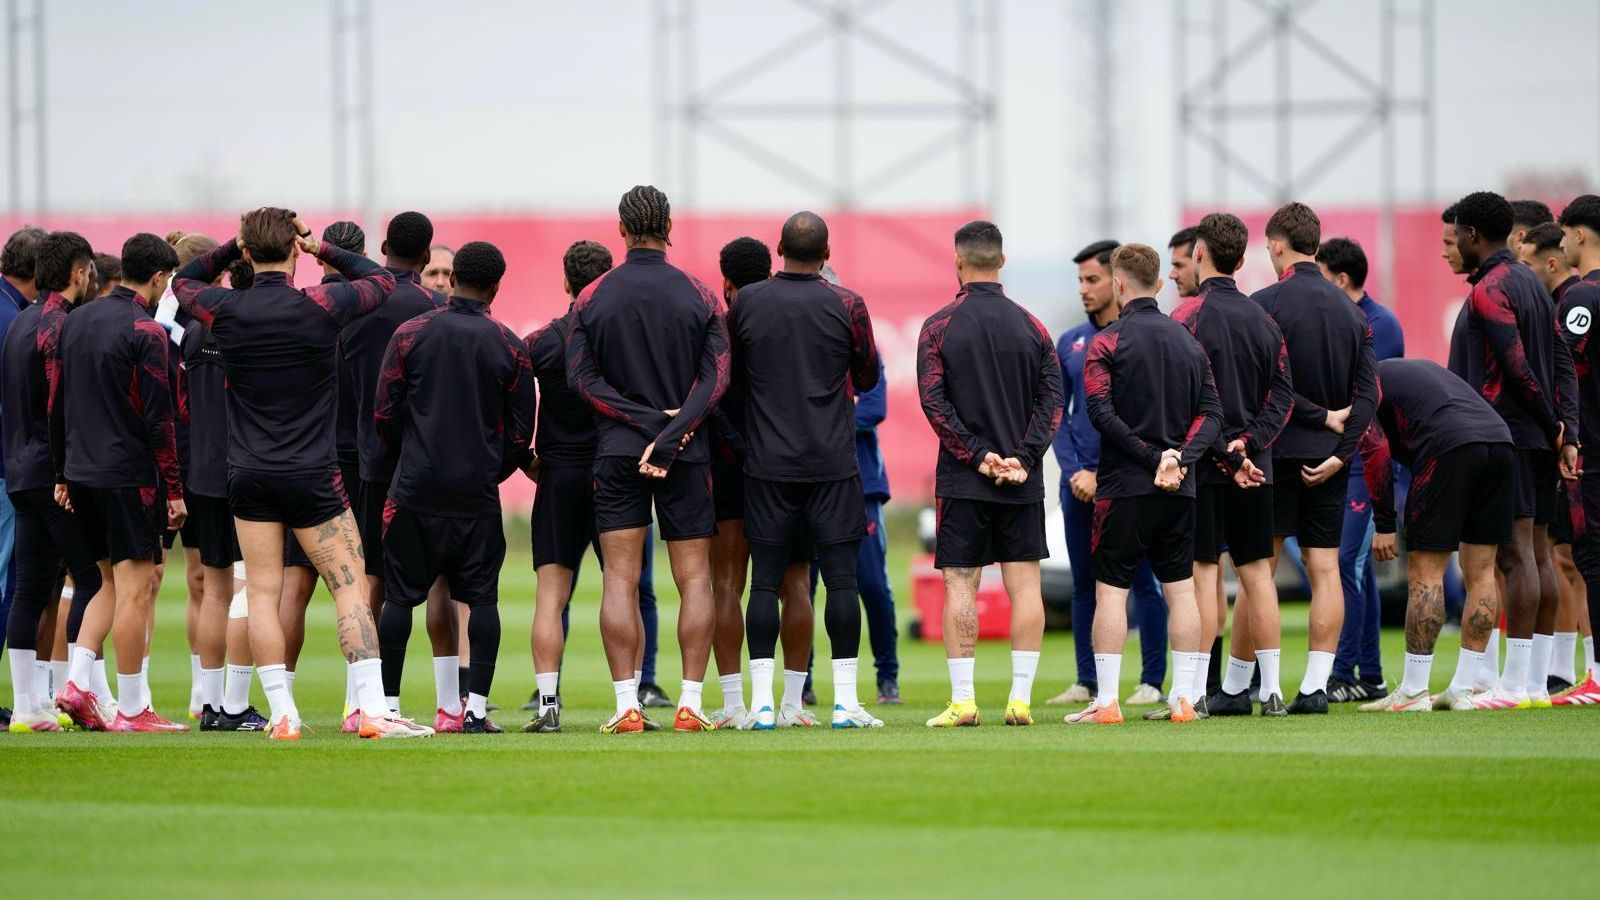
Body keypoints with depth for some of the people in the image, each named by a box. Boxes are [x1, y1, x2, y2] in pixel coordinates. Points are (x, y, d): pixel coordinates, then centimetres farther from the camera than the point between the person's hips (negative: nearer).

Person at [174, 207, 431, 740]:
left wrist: (233, 246, 14)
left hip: (249, 476, 2)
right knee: (350, 589, -2)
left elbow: (184, 282, 21)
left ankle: (282, 715, 1)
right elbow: (381, 281, 11)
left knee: (263, 593, 6)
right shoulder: (322, 307, -8)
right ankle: (373, 710, -10)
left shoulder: (226, 312, -2)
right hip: (313, 476, -2)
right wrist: (324, 250, 12)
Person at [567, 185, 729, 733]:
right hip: (687, 457, 0)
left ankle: (626, 706, -8)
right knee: (694, 579, 5)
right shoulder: (700, 297, 0)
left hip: (617, 450, 0)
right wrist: (671, 432, -13)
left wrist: (643, 418, -8)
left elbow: (582, 376, -4)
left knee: (620, 580, 0)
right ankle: (690, 704, -2)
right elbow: (715, 378, -8)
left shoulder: (593, 298, 2)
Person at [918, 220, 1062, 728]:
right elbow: (1052, 399, -1)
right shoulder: (1031, 327, 6)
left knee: (960, 585, 0)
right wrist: (1022, 458, -6)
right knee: (1025, 584, 4)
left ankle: (963, 699, -5)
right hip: (1023, 482, 2)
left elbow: (933, 401, -8)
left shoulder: (939, 327, -2)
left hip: (962, 478, -2)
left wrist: (978, 455, -7)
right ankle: (1021, 698, -1)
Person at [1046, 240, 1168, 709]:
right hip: (1079, 481, 5)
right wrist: (1074, 471, -3)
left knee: (1143, 580, -2)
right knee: (1084, 582, 7)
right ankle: (1087, 682, 13)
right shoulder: (1069, 343, 11)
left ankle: (1152, 681, 2)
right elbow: (1056, 416, 11)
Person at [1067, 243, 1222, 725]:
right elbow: (1211, 412, 5)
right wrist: (1179, 459, -6)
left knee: (1111, 590, -1)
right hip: (1179, 489, 4)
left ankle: (1106, 701, -5)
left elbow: (1101, 412, -14)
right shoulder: (1188, 341, 11)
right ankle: (1183, 698, 6)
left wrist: (1155, 458, -13)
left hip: (1124, 486, -4)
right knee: (1180, 589, 8)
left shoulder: (1107, 341, -5)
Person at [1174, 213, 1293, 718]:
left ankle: (1194, 692, -8)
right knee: (1257, 572, 9)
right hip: (1255, 467, 6)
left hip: (1205, 466, -6)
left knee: (1203, 573, -6)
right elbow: (1283, 394, 7)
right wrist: (1247, 442, -2)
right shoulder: (1263, 320, 11)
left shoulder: (1190, 316, -9)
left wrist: (1226, 454, -11)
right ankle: (1269, 690, 10)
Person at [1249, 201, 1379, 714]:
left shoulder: (1265, 304, -8)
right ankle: (1315, 686, 0)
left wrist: (1321, 417, -5)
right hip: (1330, 460, 5)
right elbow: (1369, 393, 4)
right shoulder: (1351, 311, 10)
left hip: (1277, 453, -5)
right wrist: (1340, 453, -2)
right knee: (1325, 570, 5)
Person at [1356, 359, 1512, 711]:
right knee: (1480, 573, 12)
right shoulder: (1415, 369, 36)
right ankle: (1463, 690, 15)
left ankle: (1413, 692, 3)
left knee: (1425, 573, 1)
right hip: (1499, 439, 7)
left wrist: (1383, 526, -1)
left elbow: (1376, 450, -2)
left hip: (1448, 445, -7)